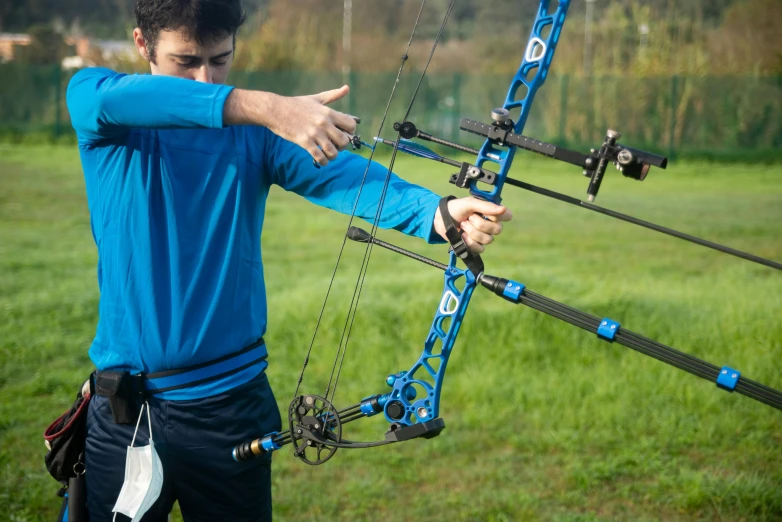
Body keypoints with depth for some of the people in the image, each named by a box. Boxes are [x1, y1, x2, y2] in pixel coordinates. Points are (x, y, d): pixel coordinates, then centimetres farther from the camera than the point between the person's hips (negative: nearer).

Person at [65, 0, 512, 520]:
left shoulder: (256, 131, -2)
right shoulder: (92, 97, -3)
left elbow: (339, 174, -20)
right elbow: (119, 100, -28)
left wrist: (436, 212, -40)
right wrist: (262, 106, -42)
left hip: (229, 404, 0)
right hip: (122, 410, 0)